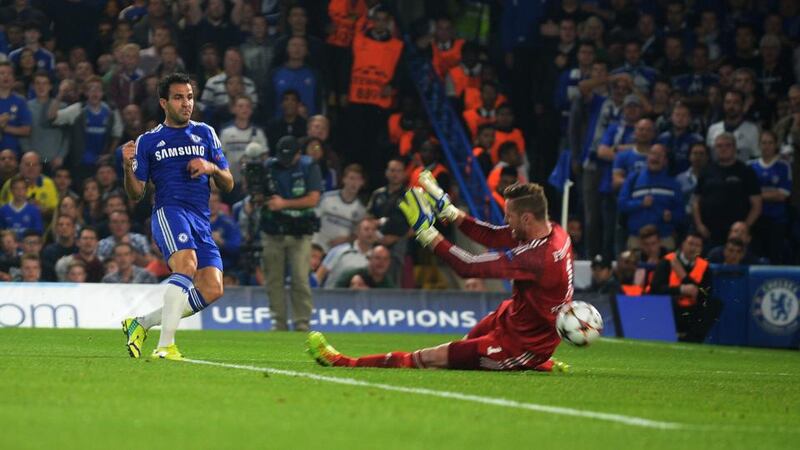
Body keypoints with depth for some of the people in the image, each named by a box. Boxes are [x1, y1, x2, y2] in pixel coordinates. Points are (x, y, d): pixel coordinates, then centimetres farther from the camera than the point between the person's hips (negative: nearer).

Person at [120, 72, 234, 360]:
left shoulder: (205, 134, 19)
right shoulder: (147, 142, 12)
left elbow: (228, 185, 18)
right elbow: (136, 194, 10)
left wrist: (213, 168, -3)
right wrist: (128, 166, -9)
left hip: (201, 222, 4)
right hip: (169, 211, -4)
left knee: (212, 290, -10)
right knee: (187, 264, -32)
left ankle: (141, 324, 6)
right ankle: (165, 346, -35)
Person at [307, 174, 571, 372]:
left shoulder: (536, 256, -32)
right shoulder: (555, 232, -5)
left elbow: (468, 267, -28)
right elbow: (492, 237, 6)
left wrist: (425, 230, -19)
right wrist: (446, 208, 6)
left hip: (524, 347, -9)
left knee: (426, 358, -2)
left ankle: (341, 363, 4)